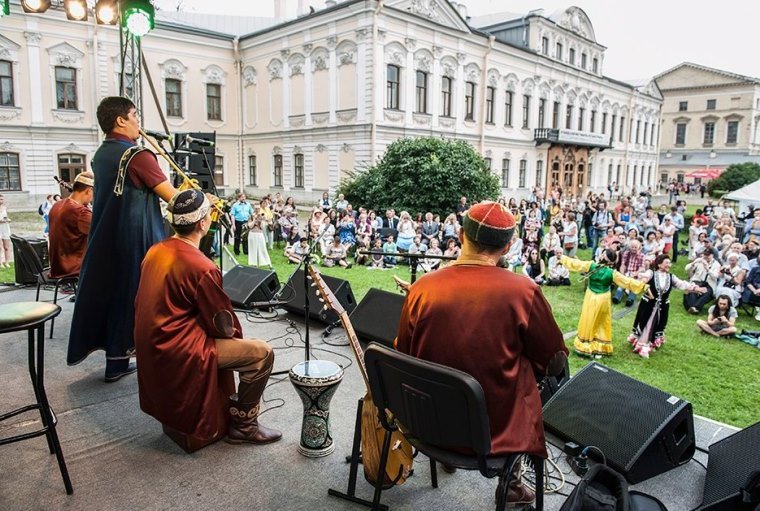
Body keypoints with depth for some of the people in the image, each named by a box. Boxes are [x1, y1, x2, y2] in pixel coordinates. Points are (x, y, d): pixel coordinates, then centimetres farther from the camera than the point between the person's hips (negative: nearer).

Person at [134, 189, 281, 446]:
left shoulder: (156, 250, 3)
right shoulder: (202, 268, -23)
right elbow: (223, 325, -15)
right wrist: (236, 334, 9)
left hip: (150, 345, 10)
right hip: (176, 354, -9)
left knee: (225, 339, 29)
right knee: (262, 353, -7)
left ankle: (229, 404, 36)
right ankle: (244, 425, 8)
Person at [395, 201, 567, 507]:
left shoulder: (422, 288, -14)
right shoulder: (523, 291, -20)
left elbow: (404, 356, 0)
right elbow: (553, 360, -5)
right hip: (495, 426, -2)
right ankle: (510, 482, 33)